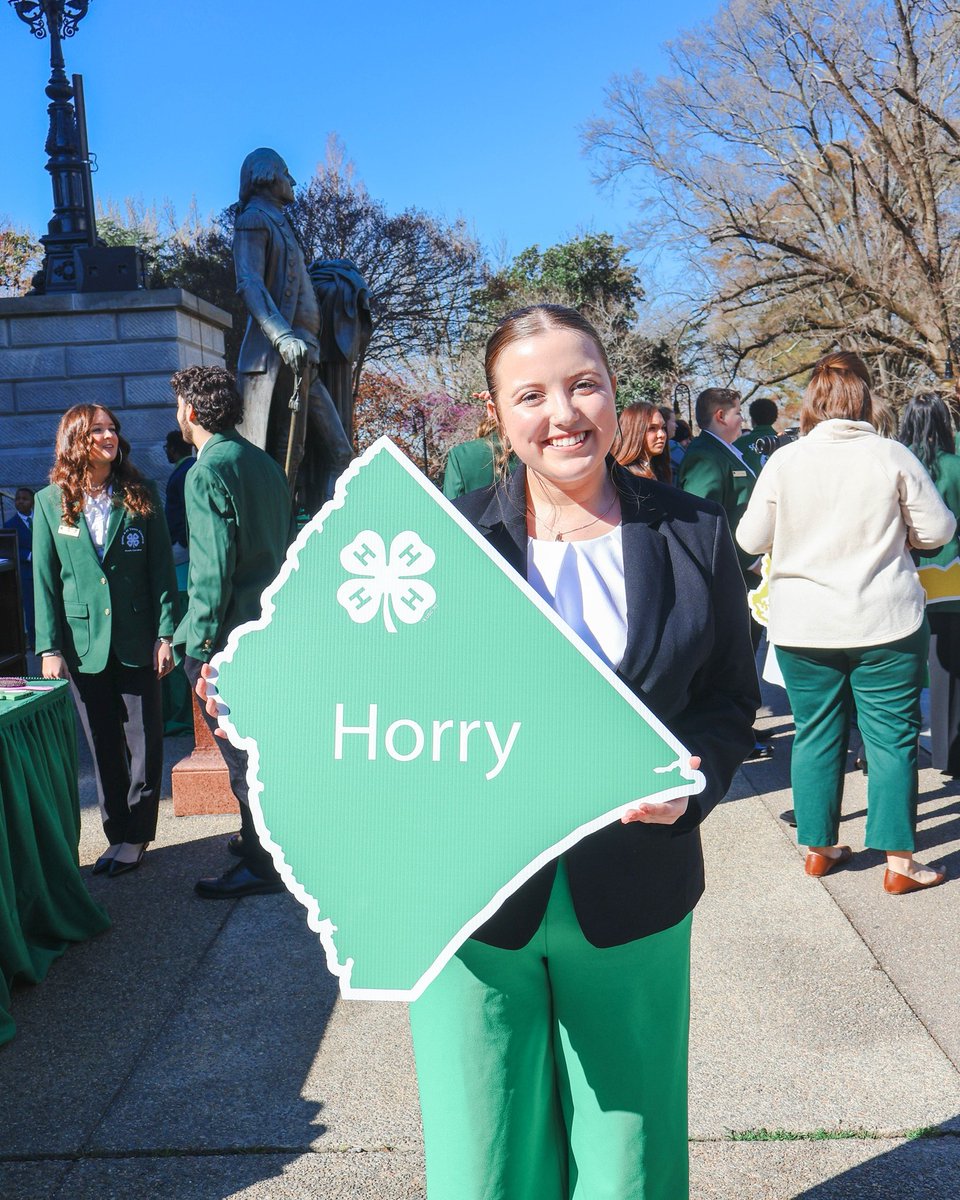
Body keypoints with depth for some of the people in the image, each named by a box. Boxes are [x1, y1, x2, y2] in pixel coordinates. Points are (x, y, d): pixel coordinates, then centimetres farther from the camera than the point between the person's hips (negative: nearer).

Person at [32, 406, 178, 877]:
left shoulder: (141, 496, 2)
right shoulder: (50, 502, 3)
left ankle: (135, 837, 17)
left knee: (144, 744, 3)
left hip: (136, 639, -1)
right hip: (83, 643, 1)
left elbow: (162, 569, 1)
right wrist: (49, 648, -3)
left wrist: (165, 634, -6)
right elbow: (44, 580, 3)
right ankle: (117, 834, 22)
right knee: (102, 747, 9)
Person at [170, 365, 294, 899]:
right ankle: (262, 834, 35)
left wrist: (200, 643, -17)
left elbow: (213, 568, -20)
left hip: (228, 636, -9)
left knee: (243, 753, 1)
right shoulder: (265, 463, 11)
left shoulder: (207, 472, -15)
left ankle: (261, 865, 10)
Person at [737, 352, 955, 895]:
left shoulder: (784, 461, -5)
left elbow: (751, 539, 1)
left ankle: (819, 848, 22)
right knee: (893, 738, 7)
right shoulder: (892, 456, -7)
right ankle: (900, 861, 12)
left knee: (816, 736, 12)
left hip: (802, 627, 2)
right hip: (885, 626, -1)